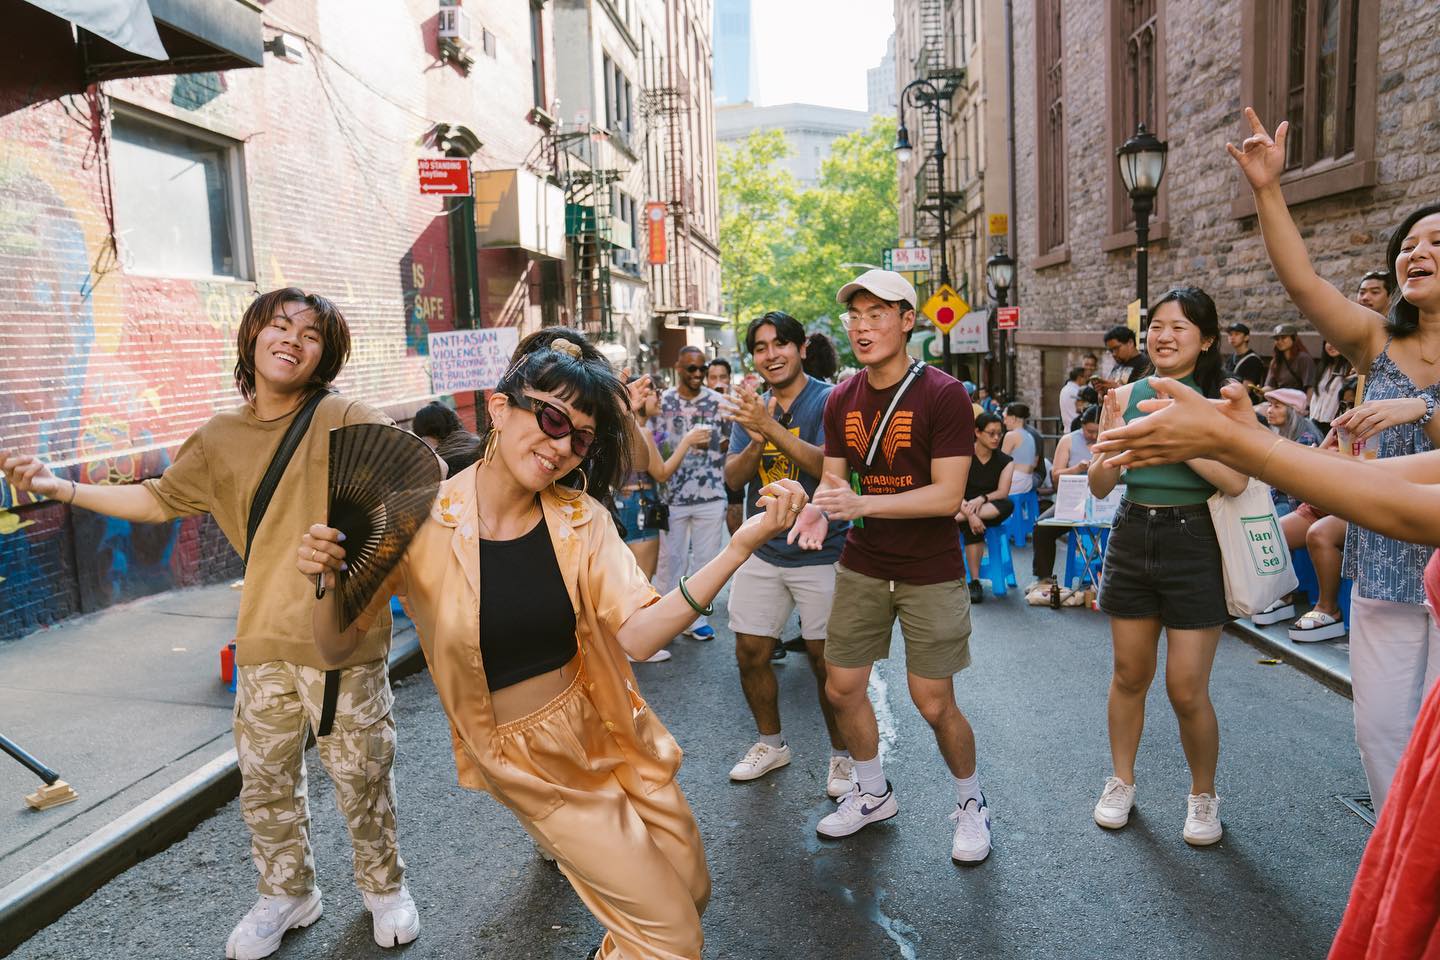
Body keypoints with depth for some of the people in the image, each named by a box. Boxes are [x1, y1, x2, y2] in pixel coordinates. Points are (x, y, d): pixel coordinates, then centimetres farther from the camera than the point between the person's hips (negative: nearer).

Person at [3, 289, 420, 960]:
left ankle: (384, 886, 35)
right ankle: (287, 894, 40)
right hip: (264, 644, 5)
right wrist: (61, 488, 14)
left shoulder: (344, 420, -9)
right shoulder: (218, 439, 7)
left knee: (361, 778, 10)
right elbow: (158, 500, 20)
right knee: (264, 782, 16)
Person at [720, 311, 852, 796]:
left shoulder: (827, 401, -9)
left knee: (825, 659, 2)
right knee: (750, 653, 11)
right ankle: (771, 743, 33)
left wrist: (771, 427, -33)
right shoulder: (752, 407, 8)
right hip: (761, 550, 5)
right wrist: (756, 442, -21)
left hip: (819, 551, -5)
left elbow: (828, 466, -24)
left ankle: (842, 754, 24)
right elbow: (733, 477, -1)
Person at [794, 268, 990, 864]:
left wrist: (861, 503, -30)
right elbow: (834, 479, 5)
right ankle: (873, 793, 35)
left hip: (930, 574, -5)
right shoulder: (841, 401, 2)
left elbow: (947, 495, -20)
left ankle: (971, 802, 30)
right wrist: (819, 508, -19)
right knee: (842, 688, 9)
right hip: (861, 567, 5)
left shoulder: (943, 395, -15)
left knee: (934, 704, 0)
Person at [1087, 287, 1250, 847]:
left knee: (1187, 690, 1)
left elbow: (1236, 481, -19)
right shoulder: (1128, 395, 3)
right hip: (1131, 541, 3)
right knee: (1129, 675, 14)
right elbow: (1099, 485, 3)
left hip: (1193, 544, -3)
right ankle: (1122, 782, 33)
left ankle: (1203, 794, 26)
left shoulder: (1223, 398, -5)